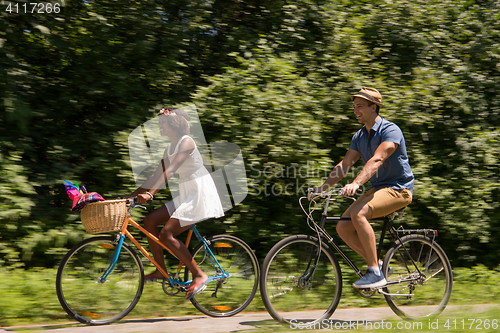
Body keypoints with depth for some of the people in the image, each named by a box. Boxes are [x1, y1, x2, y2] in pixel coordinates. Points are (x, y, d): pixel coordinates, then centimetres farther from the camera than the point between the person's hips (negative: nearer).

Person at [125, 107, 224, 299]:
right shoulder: (169, 149, 15)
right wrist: (133, 195, 11)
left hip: (200, 194, -9)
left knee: (166, 234, -17)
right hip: (185, 195, 9)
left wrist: (150, 193, -35)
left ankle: (199, 275, -9)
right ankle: (161, 270, 7)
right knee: (150, 221, -1)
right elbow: (157, 176, 17)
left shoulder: (186, 142, -13)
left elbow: (170, 171, -26)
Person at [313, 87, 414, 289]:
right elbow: (344, 164, 5)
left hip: (398, 189, -8)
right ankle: (377, 265, 6)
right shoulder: (359, 137, 10)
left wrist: (356, 183, -44)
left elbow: (377, 160, -31)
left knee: (358, 213, -32)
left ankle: (375, 274, -26)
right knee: (343, 227, -9)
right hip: (377, 188, 8)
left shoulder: (390, 130, -15)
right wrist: (322, 187, -8)